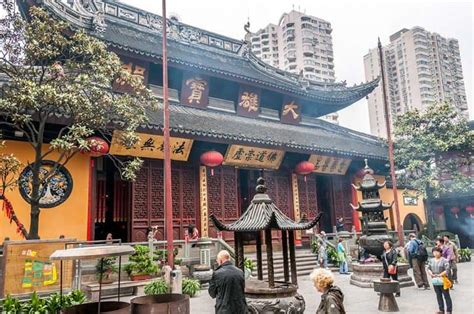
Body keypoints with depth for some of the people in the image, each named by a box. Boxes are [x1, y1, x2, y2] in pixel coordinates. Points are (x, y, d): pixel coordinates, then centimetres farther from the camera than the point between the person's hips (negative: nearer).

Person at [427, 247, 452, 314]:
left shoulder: (444, 260, -10)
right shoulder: (431, 260, 8)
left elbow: (447, 270, -15)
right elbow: (428, 268, 9)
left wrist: (439, 275, -20)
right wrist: (431, 274, -10)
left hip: (443, 281, -6)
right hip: (435, 281, 6)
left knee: (446, 296, 3)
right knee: (438, 295, 14)